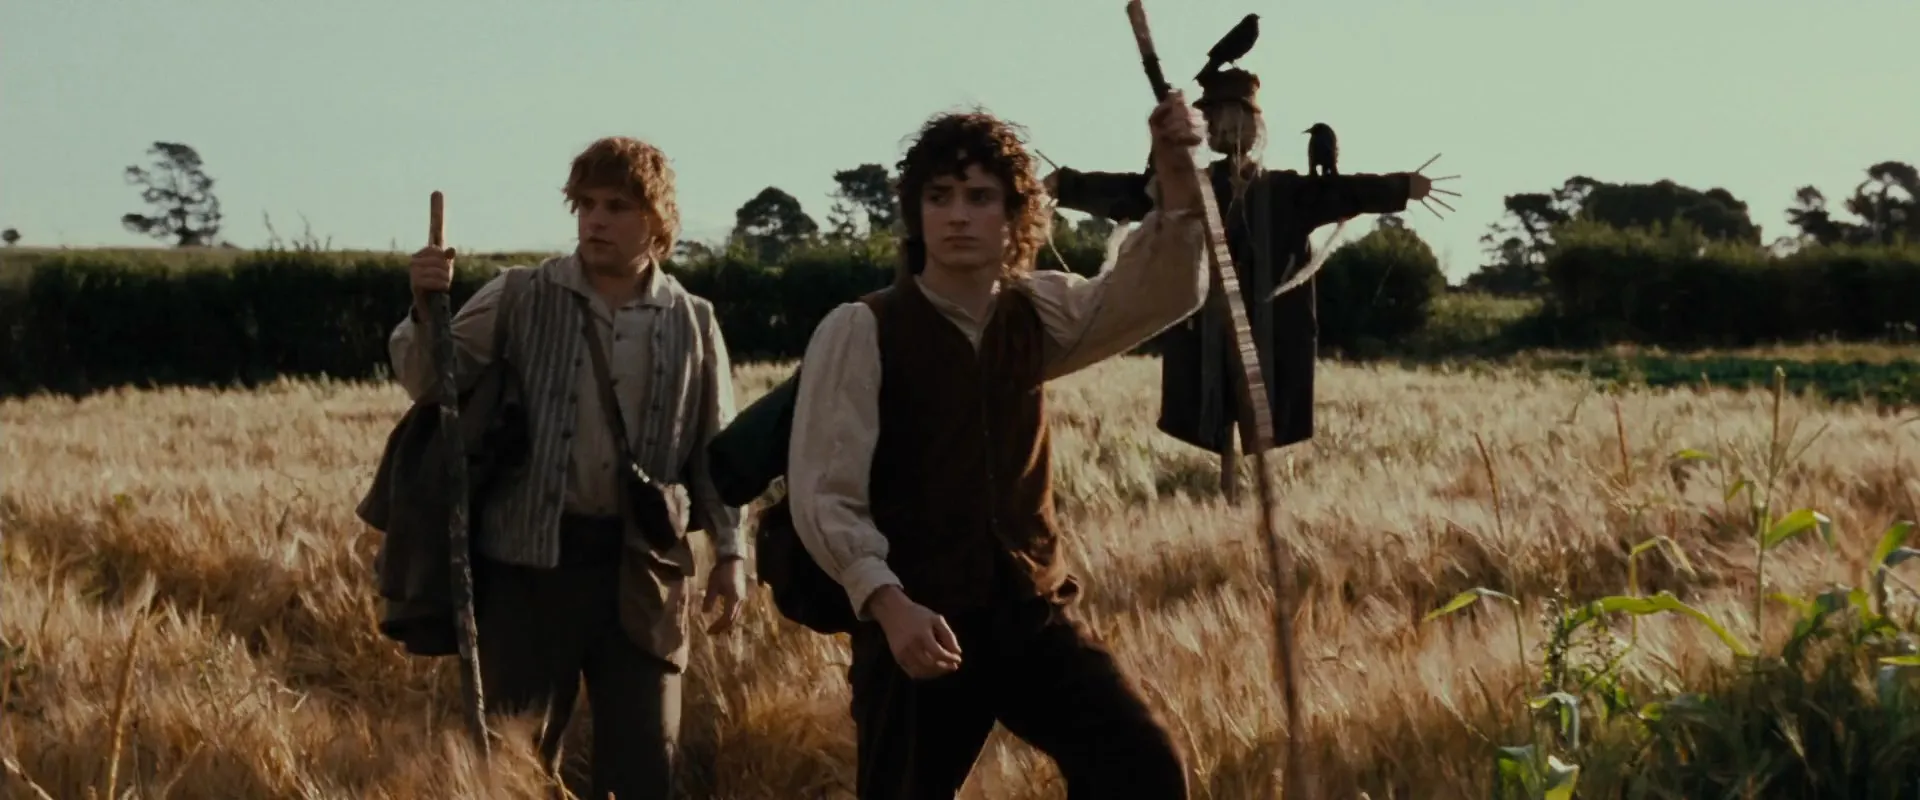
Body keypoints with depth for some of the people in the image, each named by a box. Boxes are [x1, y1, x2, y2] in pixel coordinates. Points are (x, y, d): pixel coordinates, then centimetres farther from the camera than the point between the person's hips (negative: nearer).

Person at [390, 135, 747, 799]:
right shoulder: (519, 298, 0)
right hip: (530, 558, -1)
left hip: (642, 566, 1)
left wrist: (729, 552, 7)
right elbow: (430, 383, -5)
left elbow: (715, 449, 12)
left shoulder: (691, 323, 6)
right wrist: (425, 310, -24)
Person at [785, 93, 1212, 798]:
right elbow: (823, 493, -12)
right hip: (918, 621, -4)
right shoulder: (861, 330, -7)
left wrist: (1176, 181, -19)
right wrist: (888, 603, -25)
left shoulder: (1036, 315, 8)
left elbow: (1162, 294, -2)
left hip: (1030, 610, 4)